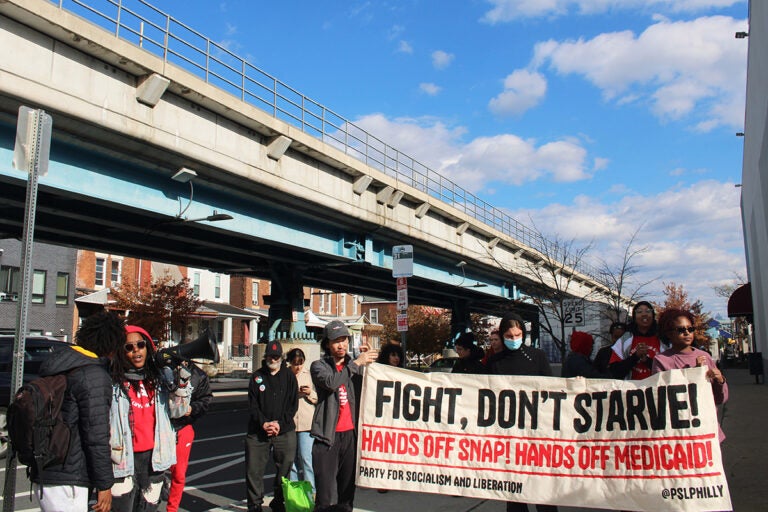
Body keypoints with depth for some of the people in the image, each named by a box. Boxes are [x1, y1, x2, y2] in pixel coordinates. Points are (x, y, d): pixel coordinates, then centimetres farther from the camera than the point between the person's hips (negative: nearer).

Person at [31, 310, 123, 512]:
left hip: (43, 476, 9)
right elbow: (96, 436, -18)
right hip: (66, 482, -9)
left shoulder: (57, 366, 11)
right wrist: (104, 485, -11)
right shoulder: (94, 376, -17)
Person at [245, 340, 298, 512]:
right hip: (257, 431, 1)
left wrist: (280, 423, -10)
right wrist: (263, 423, -11)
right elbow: (252, 404, 3)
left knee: (284, 469, 5)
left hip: (285, 431, 0)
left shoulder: (289, 376, 5)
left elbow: (293, 404, 2)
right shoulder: (257, 376, 8)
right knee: (253, 470, 1)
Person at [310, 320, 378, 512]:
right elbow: (331, 382, -21)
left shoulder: (353, 364, 12)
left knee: (348, 488, 12)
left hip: (350, 433, 4)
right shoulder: (319, 366, 0)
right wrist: (356, 363, -24)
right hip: (328, 435, -4)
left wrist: (369, 360, -10)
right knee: (325, 492, -3)